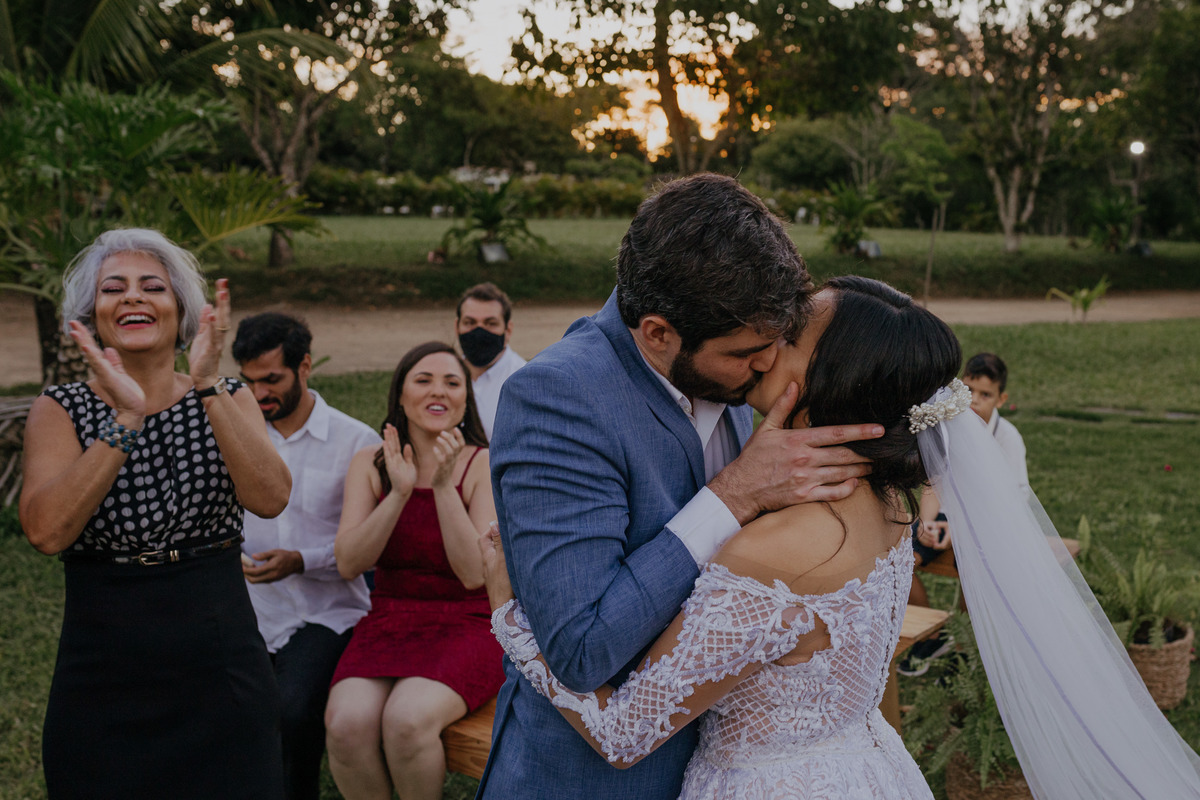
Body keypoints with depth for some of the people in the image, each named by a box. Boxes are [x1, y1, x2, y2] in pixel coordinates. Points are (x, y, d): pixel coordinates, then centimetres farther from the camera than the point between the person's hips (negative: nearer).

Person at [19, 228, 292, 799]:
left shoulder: (226, 401, 3)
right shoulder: (59, 411, 1)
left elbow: (270, 500, -16)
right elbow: (46, 531, -17)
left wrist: (208, 387, -22)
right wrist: (125, 418, -23)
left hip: (219, 662, 1)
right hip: (103, 681, 0)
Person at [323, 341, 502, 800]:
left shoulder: (484, 465, -4)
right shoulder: (371, 464, 6)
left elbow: (474, 573, -13)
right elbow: (349, 564, -5)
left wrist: (443, 486, -20)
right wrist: (400, 492, -17)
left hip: (465, 627, -2)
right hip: (388, 623, 3)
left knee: (407, 720, -31)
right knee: (346, 724, -26)